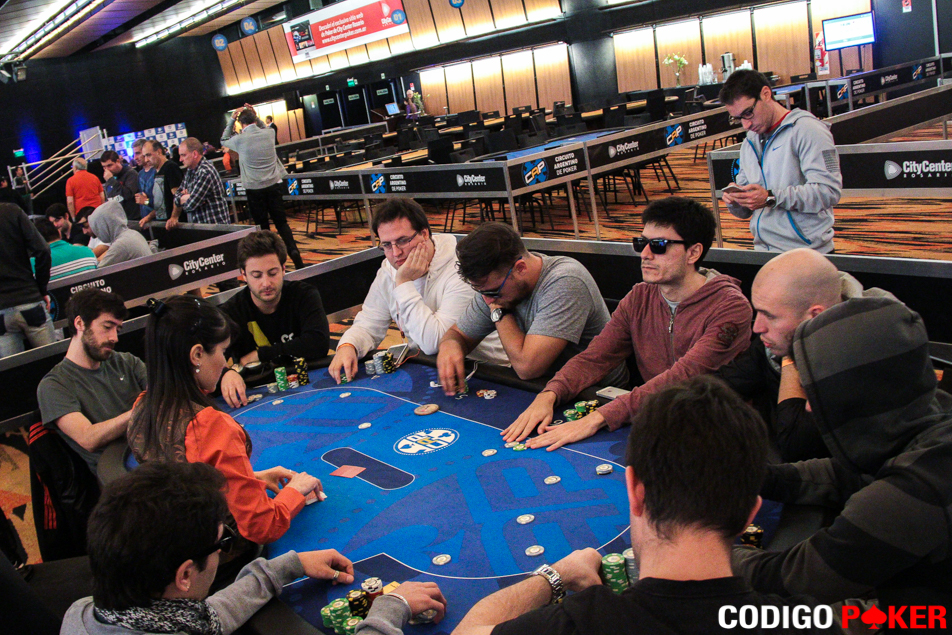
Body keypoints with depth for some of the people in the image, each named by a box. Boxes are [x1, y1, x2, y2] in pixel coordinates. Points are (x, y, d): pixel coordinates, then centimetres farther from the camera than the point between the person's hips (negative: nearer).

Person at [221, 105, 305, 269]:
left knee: (262, 225, 6)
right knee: (281, 222, 9)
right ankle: (293, 251, -5)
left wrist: (232, 120, 12)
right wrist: (255, 116, 20)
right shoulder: (269, 133, 0)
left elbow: (224, 140, 15)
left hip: (254, 189, -3)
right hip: (274, 185, 3)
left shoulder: (239, 139, -8)